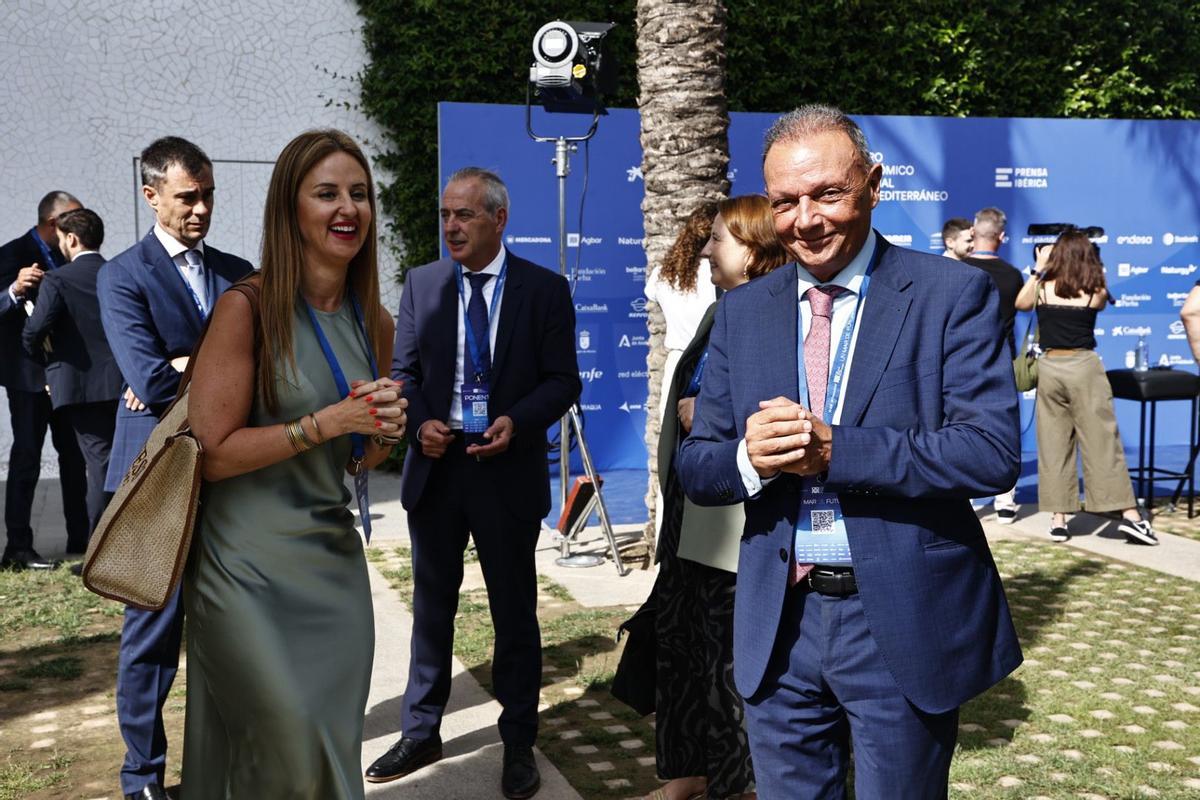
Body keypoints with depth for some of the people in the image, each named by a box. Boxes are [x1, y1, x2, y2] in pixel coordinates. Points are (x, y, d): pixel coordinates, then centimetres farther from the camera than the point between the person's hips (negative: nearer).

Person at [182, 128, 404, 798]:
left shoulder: (376, 325, 6)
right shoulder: (247, 309, -13)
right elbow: (213, 453, -16)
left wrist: (386, 431, -5)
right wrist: (329, 421, -18)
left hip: (335, 557, 6)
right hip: (249, 564, -6)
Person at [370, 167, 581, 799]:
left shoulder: (544, 289, -3)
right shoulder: (422, 283, 4)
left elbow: (562, 380, -3)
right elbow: (404, 371, 7)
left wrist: (518, 420, -19)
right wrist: (420, 422, -12)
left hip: (507, 469, -2)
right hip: (435, 465, 3)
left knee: (515, 613, 9)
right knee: (431, 606, 14)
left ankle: (519, 746, 23)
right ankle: (420, 734, 29)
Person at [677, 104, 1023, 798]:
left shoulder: (952, 294, -7)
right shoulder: (742, 312, 6)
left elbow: (992, 452, -17)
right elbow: (697, 467, 5)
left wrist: (831, 450, -24)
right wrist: (749, 458, -18)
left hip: (904, 626, -3)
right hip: (778, 629, 4)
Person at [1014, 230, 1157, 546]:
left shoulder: (1042, 288, 0)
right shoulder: (1096, 292, -3)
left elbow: (1021, 304, 21)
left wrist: (1038, 269, 25)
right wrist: (1093, 271, 19)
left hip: (1049, 368, 2)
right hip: (1084, 367, -2)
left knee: (1053, 446, 6)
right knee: (1102, 441, 0)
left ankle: (1058, 519, 7)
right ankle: (1129, 515, 1)